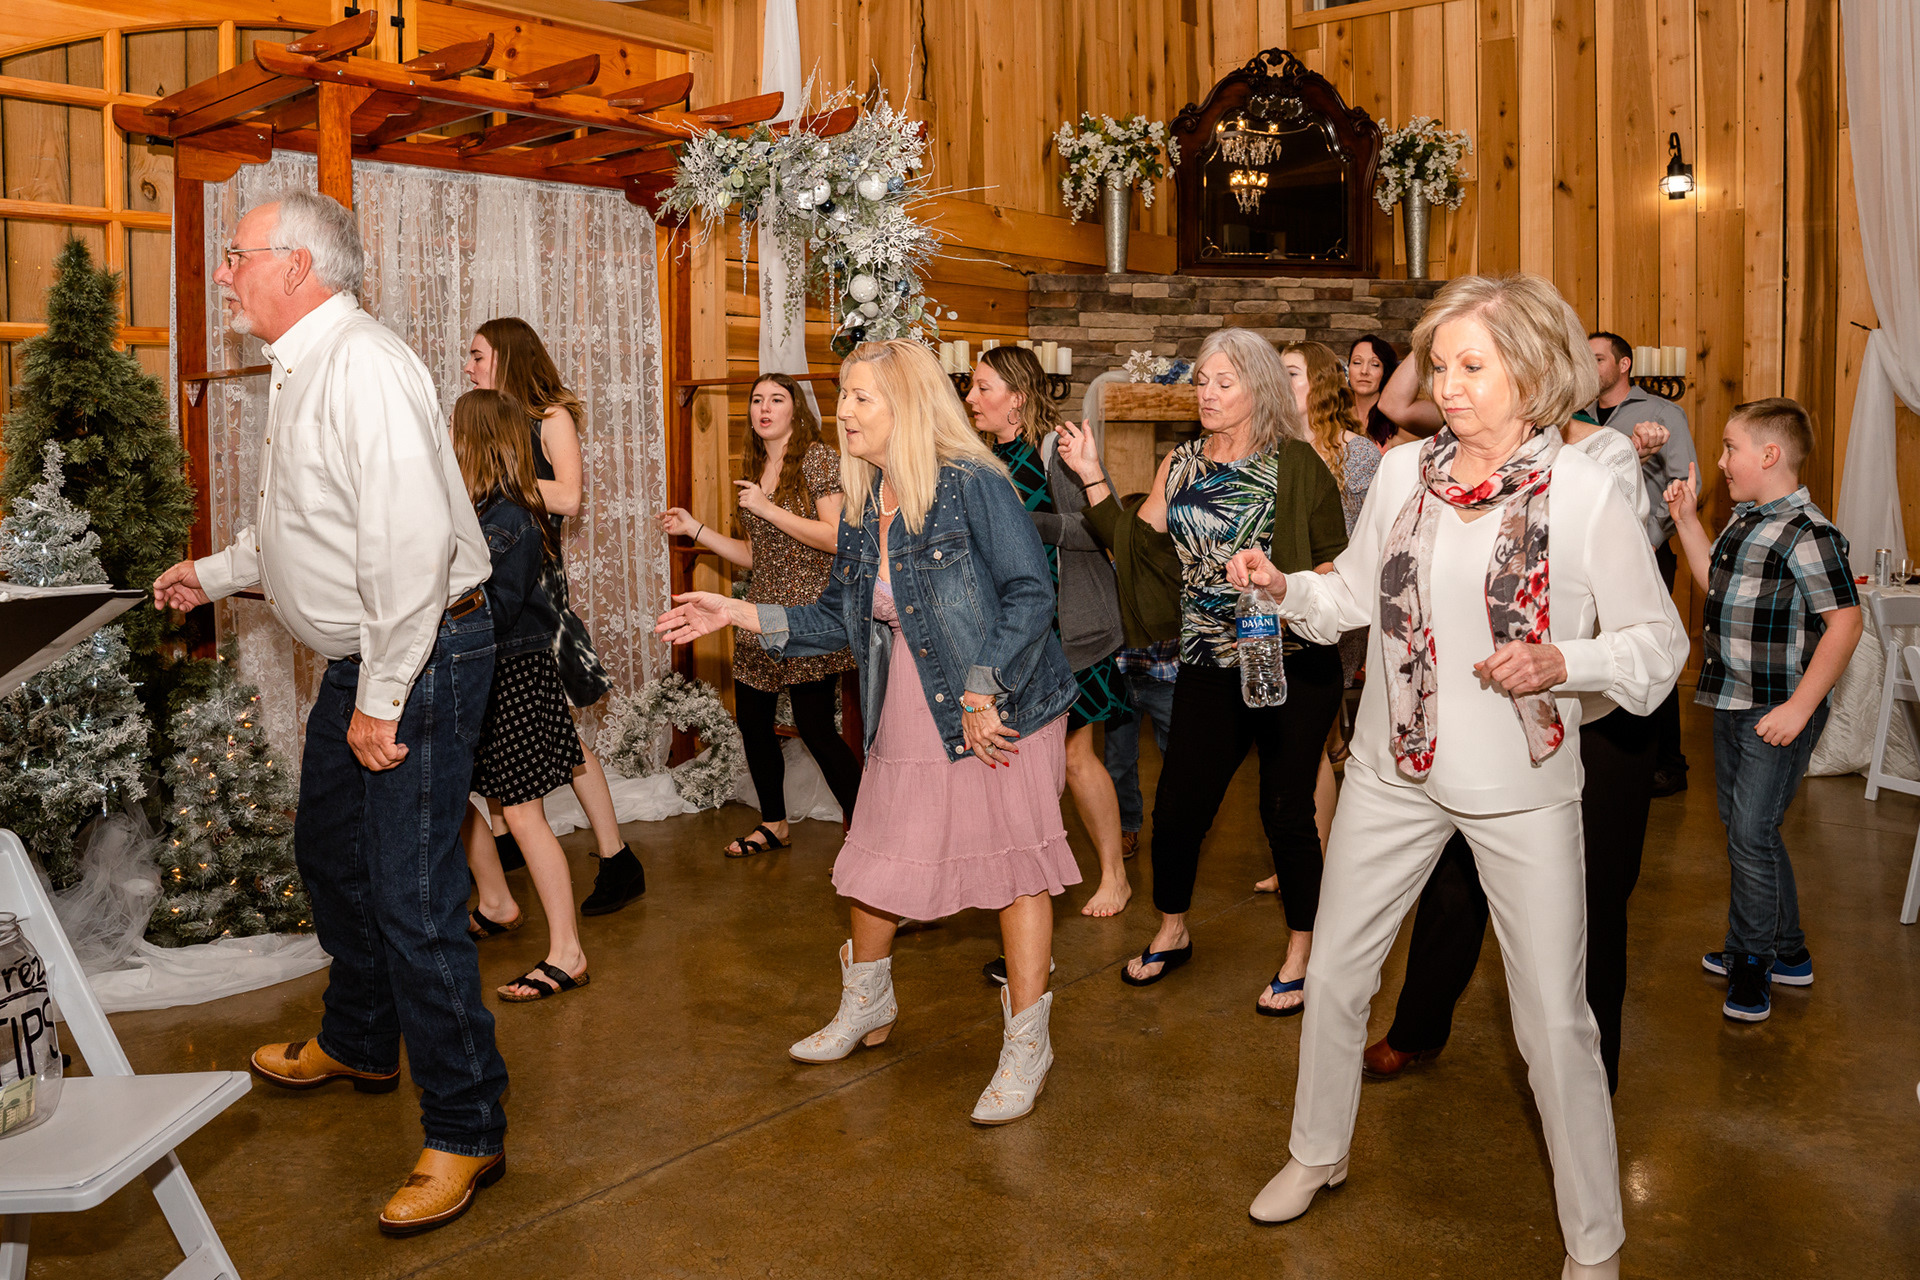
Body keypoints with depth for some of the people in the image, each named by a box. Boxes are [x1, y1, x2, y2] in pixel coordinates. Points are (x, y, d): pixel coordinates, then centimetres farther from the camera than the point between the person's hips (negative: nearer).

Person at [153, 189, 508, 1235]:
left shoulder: (362, 363, -20)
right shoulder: (299, 371, 14)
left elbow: (411, 540, -28)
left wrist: (382, 701, -24)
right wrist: (216, 572, 33)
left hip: (418, 658, -11)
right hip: (359, 660, 11)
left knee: (411, 900, -7)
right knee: (329, 854, 24)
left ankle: (465, 1131, 7)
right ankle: (356, 1044, 46)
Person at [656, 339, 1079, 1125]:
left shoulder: (972, 485, -14)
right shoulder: (862, 507, 8)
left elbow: (1030, 592, -18)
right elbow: (839, 619, 12)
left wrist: (983, 693, -21)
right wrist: (742, 615, 5)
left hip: (1001, 714, -7)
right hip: (905, 722, 7)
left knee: (1015, 863, 2)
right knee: (872, 868, 14)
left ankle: (1026, 1044, 16)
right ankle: (865, 1009, 39)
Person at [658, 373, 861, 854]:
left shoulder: (817, 459, -6)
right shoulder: (756, 471, 16)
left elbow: (838, 538, -16)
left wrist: (769, 509, -16)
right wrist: (693, 528, 14)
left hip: (808, 614, -8)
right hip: (763, 613, 8)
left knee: (815, 727, -8)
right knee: (752, 719, 10)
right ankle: (774, 823, 28)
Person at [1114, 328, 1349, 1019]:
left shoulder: (1294, 463, -3)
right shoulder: (1181, 465, 10)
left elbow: (1336, 558, -3)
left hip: (1292, 659, -4)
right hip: (1209, 661, 4)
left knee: (1286, 807, 2)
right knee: (1177, 803, 5)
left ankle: (1301, 954, 21)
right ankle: (1171, 932, 30)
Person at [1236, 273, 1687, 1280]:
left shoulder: (1583, 493, -11)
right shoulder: (1403, 472, 0)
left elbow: (1660, 642, -7)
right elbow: (1356, 596, 9)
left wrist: (1560, 662, -24)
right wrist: (1285, 587, -10)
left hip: (1523, 785, -3)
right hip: (1394, 769, 4)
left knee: (1556, 1020, 4)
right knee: (1334, 971, 14)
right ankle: (1318, 1153, 40)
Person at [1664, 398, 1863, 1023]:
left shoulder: (1806, 532, -18)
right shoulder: (1744, 521, 10)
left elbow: (1845, 622, -20)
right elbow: (1713, 582, 25)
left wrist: (1799, 707, -22)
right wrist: (1686, 520, 17)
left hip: (1777, 716, -9)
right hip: (1732, 706, 9)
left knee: (1751, 836, -4)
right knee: (1745, 830, 17)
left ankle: (1750, 959, 13)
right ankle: (1787, 952, 31)